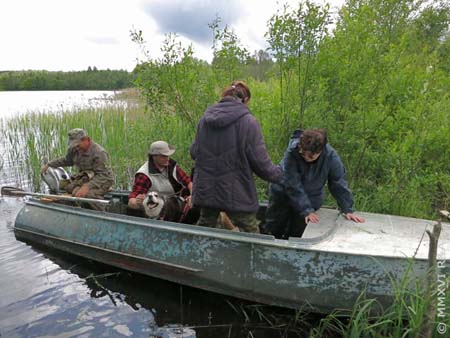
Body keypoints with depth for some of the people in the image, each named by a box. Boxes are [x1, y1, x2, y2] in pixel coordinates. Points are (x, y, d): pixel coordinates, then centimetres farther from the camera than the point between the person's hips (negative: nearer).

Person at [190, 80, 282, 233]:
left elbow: (194, 152, 10)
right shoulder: (248, 121, -12)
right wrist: (278, 174, 6)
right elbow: (260, 160, -12)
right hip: (236, 193, -5)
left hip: (205, 190, 5)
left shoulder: (206, 117, 2)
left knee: (205, 225, 21)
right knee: (250, 232, 9)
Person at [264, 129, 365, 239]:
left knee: (296, 235, 1)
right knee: (272, 231, 9)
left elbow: (339, 184, -12)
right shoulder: (292, 152, -30)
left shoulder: (330, 156, -23)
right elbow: (293, 186, -26)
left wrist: (347, 210, -12)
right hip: (283, 194, -1)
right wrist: (306, 210, -26)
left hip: (310, 200, 1)